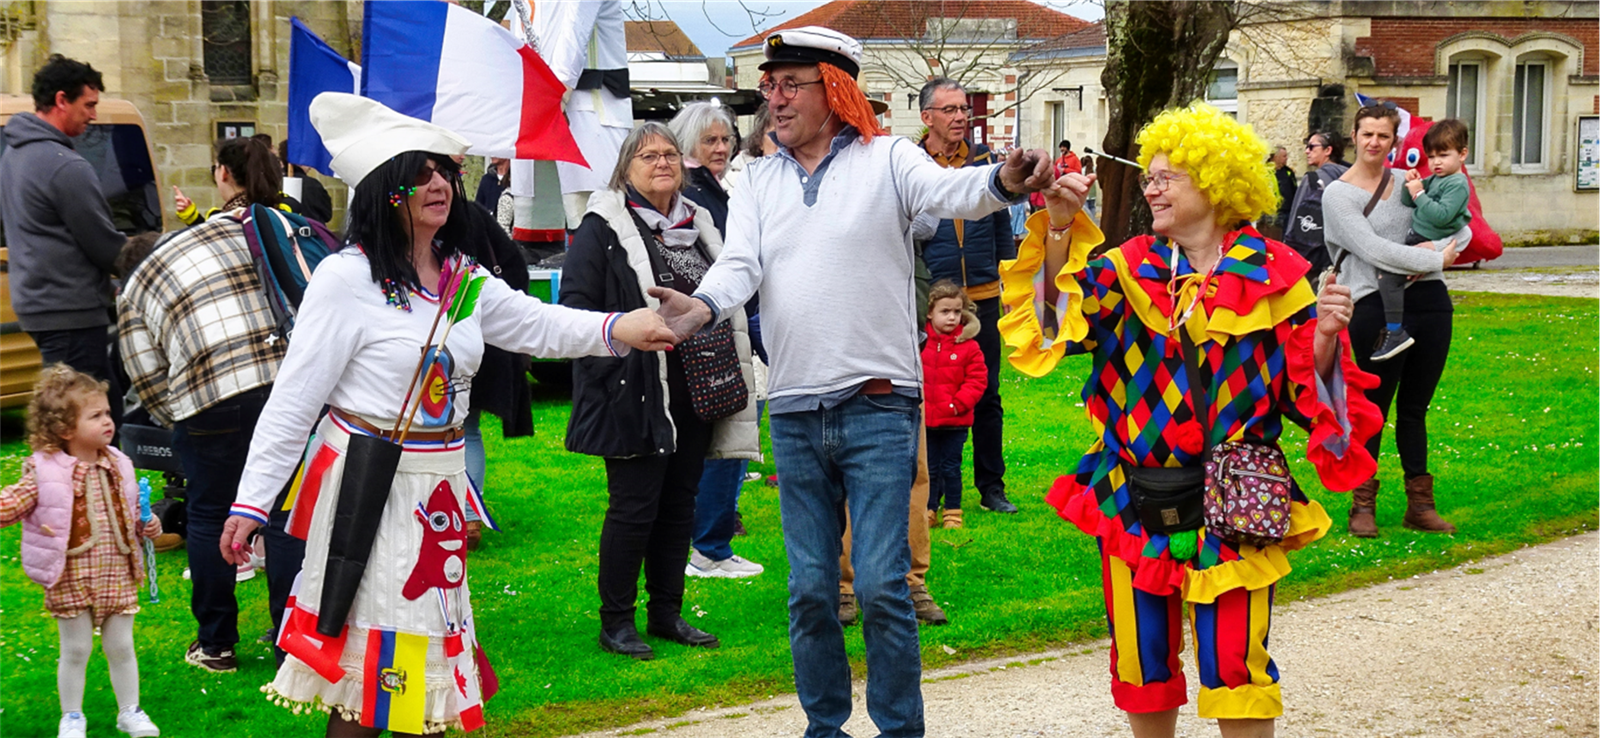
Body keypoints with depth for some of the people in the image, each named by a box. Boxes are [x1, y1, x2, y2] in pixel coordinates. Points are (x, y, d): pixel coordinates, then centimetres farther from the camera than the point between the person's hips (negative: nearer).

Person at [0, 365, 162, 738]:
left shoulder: (118, 466, 3)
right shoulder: (45, 472, -11)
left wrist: (148, 525, -1)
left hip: (118, 574, 3)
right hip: (71, 578, -3)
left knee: (121, 647, 12)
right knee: (76, 651, 8)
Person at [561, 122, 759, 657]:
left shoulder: (698, 225, 16)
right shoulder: (603, 227, -5)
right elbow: (576, 306, -9)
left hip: (695, 388, 7)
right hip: (637, 390, -6)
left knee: (680, 501, 11)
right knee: (634, 505, -4)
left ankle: (667, 612, 21)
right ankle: (616, 621, 6)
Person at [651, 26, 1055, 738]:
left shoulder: (885, 158, -1)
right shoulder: (757, 182, 11)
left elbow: (949, 190, -19)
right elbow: (741, 263, -1)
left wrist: (1003, 181, -43)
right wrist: (704, 306, -25)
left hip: (879, 406, -4)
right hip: (794, 412, 4)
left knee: (880, 586, -5)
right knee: (809, 590, 9)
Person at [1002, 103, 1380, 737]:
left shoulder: (1271, 275, -1)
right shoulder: (1128, 268, 6)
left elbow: (1305, 385, 1)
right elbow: (1063, 314, -9)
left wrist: (1325, 337, -18)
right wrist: (1060, 229, -17)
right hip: (1136, 504, 3)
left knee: (1232, 663, -5)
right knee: (1142, 658, 12)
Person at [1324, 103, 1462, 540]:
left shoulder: (1408, 182, 13)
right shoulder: (1338, 194, -2)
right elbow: (1373, 250, -13)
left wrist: (1434, 252, -8)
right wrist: (1437, 259, -11)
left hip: (1429, 300, 4)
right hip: (1377, 309, -4)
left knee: (1414, 409, 12)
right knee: (1372, 409, 0)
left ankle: (1419, 504, 18)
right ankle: (1362, 504, 11)